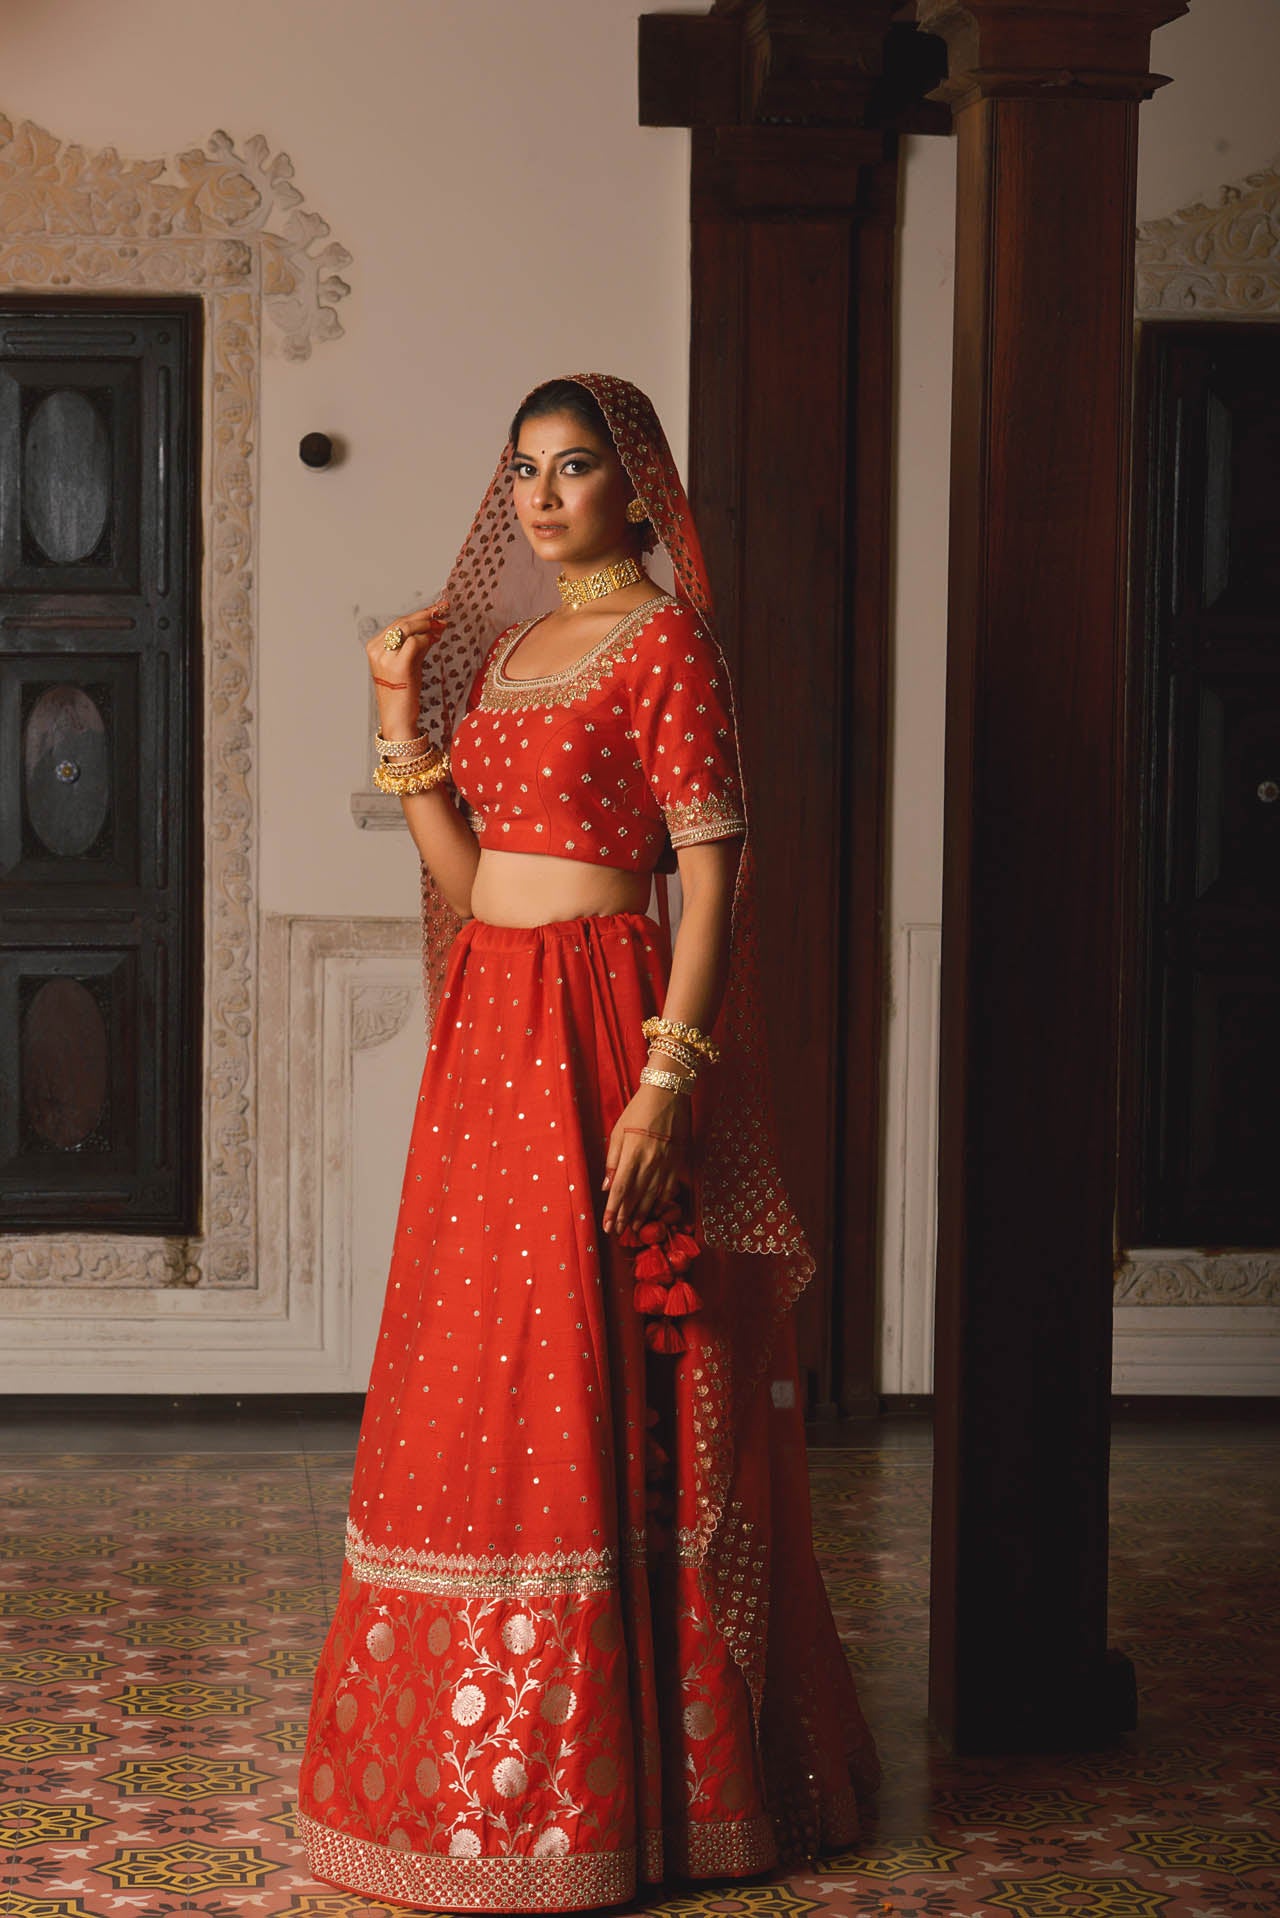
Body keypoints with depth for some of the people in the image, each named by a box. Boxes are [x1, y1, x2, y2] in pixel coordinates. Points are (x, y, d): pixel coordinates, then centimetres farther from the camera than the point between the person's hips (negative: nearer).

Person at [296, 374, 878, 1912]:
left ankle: (603, 1780, 5)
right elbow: (466, 878, 15)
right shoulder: (505, 647, 17)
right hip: (488, 1032, 8)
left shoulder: (665, 642, -7)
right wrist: (403, 728, 5)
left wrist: (667, 1077, -21)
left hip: (597, 1027, -8)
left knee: (591, 1397, -5)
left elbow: (713, 868, -13)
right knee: (476, 1389, 11)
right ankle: (477, 1769, 22)